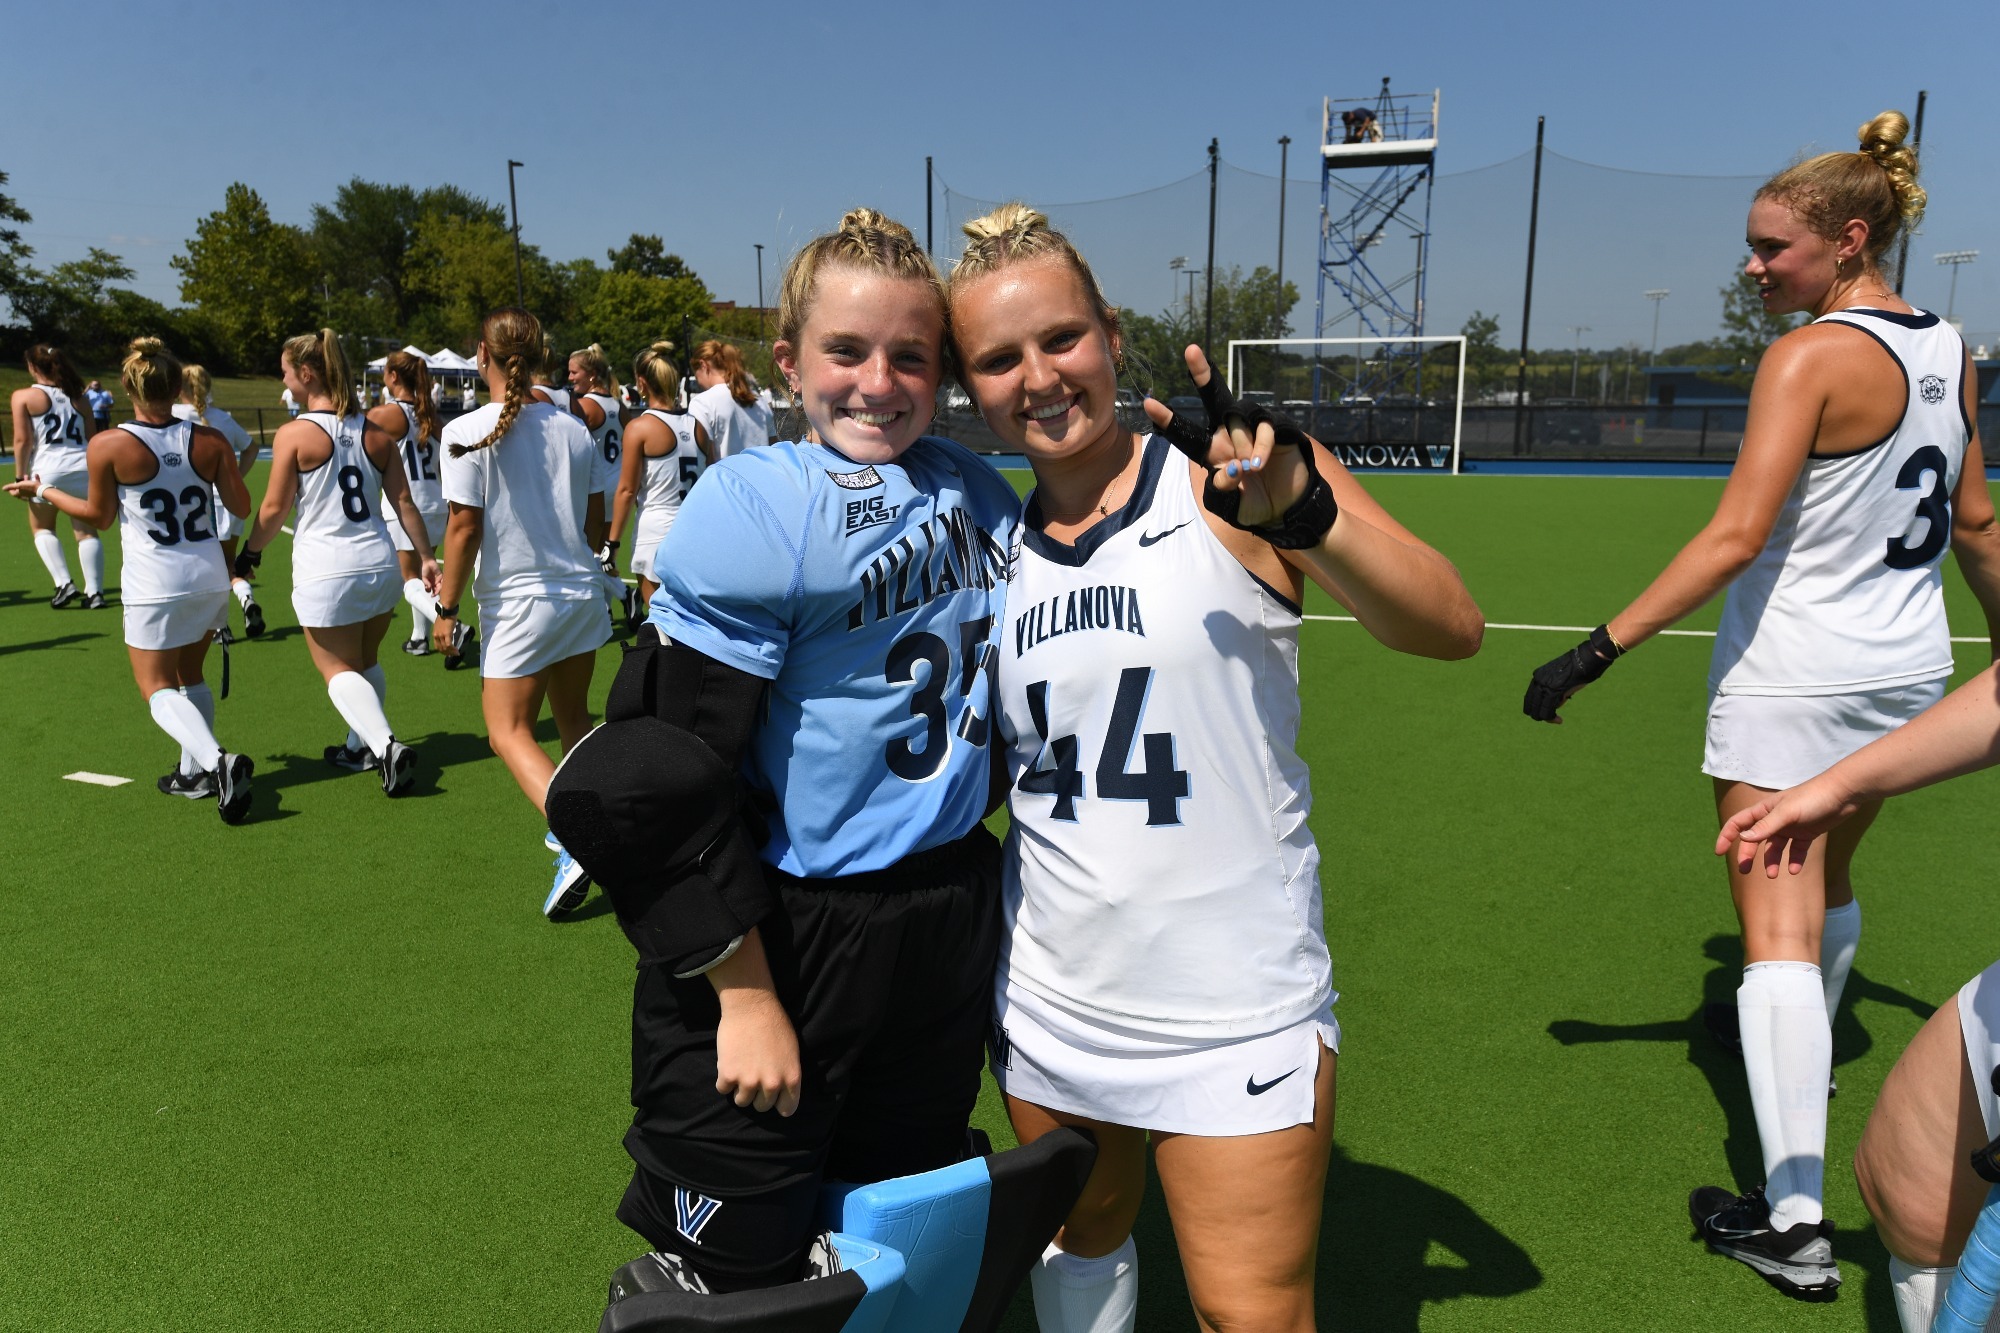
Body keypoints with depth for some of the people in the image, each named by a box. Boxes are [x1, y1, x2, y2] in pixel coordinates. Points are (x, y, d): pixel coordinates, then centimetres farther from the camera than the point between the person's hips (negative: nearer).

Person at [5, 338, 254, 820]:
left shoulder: (108, 445, -11)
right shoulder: (209, 440, -5)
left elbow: (99, 516, 3)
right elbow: (241, 507, 4)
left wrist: (43, 491, 20)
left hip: (153, 585, -4)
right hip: (210, 579, 4)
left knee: (157, 688, 4)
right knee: (190, 676, 21)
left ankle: (217, 760, -20)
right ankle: (195, 772, 23)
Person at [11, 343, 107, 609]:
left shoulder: (24, 396, 1)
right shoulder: (76, 395, 14)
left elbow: (22, 440, -4)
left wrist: (21, 475, 2)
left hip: (48, 470, -3)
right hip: (83, 467, 3)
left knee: (42, 528, 16)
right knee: (86, 530, 7)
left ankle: (64, 584, 2)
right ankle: (94, 591, 2)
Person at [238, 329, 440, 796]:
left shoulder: (293, 433, -9)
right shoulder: (376, 430, 4)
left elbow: (274, 509, -5)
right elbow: (404, 501, 4)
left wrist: (249, 552, 11)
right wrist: (426, 557, 9)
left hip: (325, 571, -5)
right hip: (379, 564, 5)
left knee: (340, 670, 5)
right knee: (368, 662, 21)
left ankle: (386, 744, -16)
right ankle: (360, 746, 29)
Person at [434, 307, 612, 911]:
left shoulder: (468, 432, -13)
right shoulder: (573, 427, 1)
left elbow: (464, 528, -13)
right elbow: (596, 520, 7)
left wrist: (447, 606, -3)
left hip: (517, 601, -5)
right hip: (581, 593, 5)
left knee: (509, 731, 2)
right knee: (574, 717, 20)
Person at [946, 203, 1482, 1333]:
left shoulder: (1234, 476, -11)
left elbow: (1453, 629, -24)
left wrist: (1300, 510, -39)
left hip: (1233, 1020, -4)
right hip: (1049, 1006, 5)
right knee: (1082, 1234, 23)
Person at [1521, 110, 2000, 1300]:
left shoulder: (1813, 356, -17)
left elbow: (1736, 538, -24)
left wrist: (1602, 646, -23)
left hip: (1792, 677, -8)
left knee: (1778, 933, -6)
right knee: (1829, 880, 28)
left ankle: (1795, 1222, -5)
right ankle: (1810, 1058, 51)